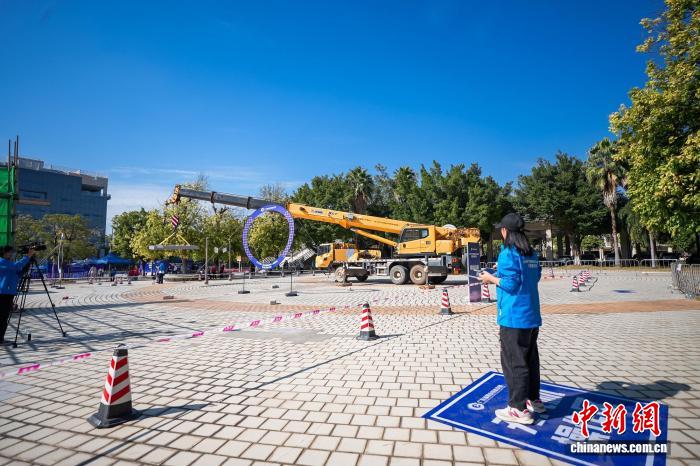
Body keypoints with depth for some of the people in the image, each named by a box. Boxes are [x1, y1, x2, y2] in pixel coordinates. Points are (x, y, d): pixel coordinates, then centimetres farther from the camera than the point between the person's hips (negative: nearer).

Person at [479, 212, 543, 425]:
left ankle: (519, 409, 8)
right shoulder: (532, 254, 9)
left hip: (514, 317, -8)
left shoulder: (508, 253, -15)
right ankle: (533, 400, 32)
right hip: (532, 315, 8)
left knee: (513, 361, 1)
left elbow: (510, 284, -19)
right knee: (530, 359, 19)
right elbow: (534, 277, 17)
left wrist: (491, 278, -4)